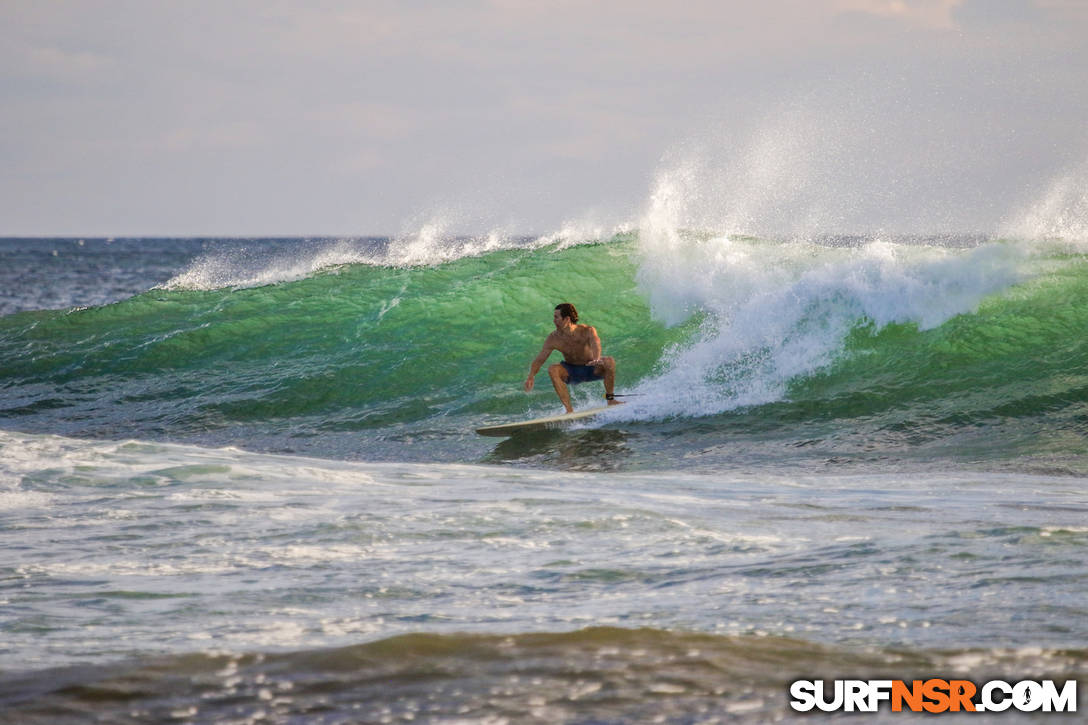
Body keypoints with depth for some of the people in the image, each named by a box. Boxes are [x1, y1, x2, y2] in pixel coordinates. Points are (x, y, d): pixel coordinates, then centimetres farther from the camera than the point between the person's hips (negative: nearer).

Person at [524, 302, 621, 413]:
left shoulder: (587, 331, -24)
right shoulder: (553, 339, -18)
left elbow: (595, 344, -44)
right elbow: (539, 359, -17)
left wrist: (596, 359, -68)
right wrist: (531, 377, -37)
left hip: (591, 370, -1)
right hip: (571, 372, 1)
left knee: (609, 361, -30)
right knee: (552, 369, -29)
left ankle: (610, 400, -11)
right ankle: (569, 410, -27)